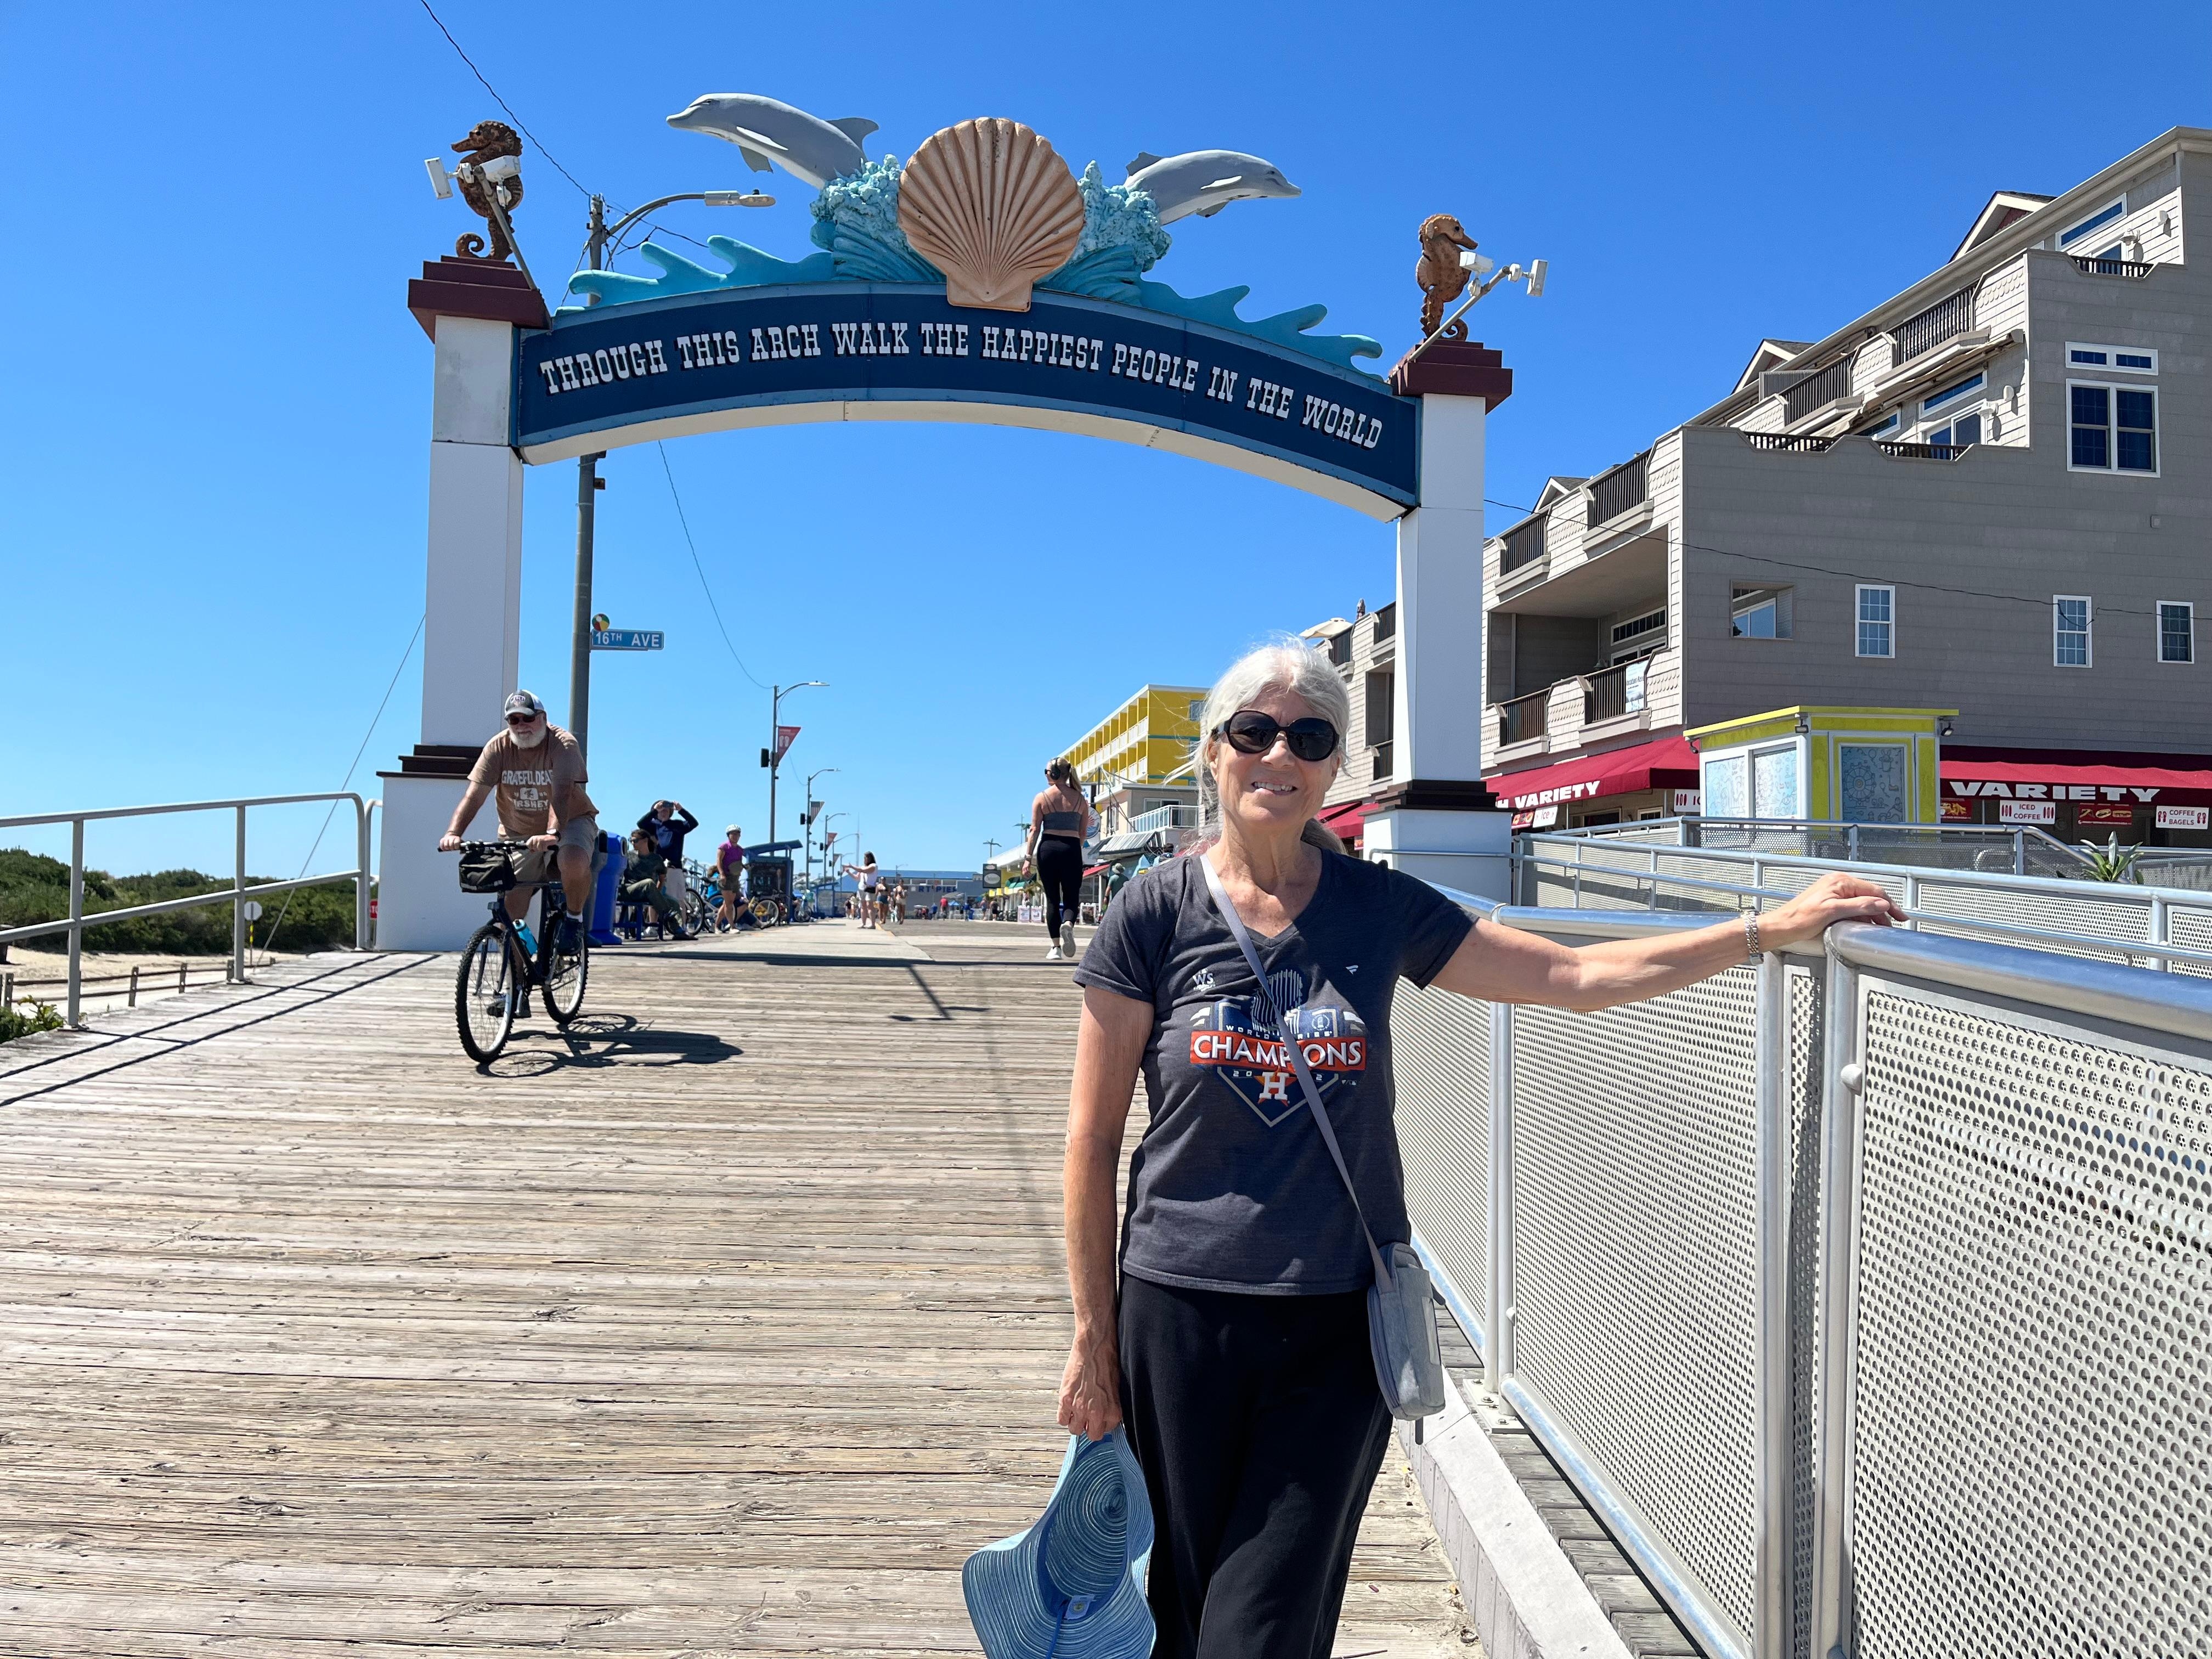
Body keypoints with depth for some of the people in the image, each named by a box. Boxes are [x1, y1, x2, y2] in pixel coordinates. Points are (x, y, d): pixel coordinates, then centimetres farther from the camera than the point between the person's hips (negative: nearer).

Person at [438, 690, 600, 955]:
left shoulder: (563, 744, -18)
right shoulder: (498, 747, -9)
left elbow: (562, 792, -33)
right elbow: (473, 795, -16)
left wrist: (552, 833, -48)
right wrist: (453, 833, -32)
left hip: (569, 822, -3)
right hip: (518, 833, 3)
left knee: (575, 864, -36)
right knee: (511, 911, -6)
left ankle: (574, 919, -7)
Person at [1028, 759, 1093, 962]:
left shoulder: (1042, 797, 2)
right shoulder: (1079, 798, 8)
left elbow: (1034, 830, -2)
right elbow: (1084, 833, 8)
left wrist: (1029, 858, 1)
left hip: (1048, 848, -1)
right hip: (1072, 849, 1)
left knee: (1052, 899, 7)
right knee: (1071, 899, 5)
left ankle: (1055, 948, 7)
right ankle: (1068, 925, -29)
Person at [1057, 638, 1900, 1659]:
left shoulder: (1378, 908, 1)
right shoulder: (1156, 912, -5)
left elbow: (1577, 975, 4)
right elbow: (1093, 1139, -3)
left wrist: (1775, 926, -1)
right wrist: (1094, 1336, -2)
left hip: (1340, 1317, 1)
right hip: (1183, 1312, -1)